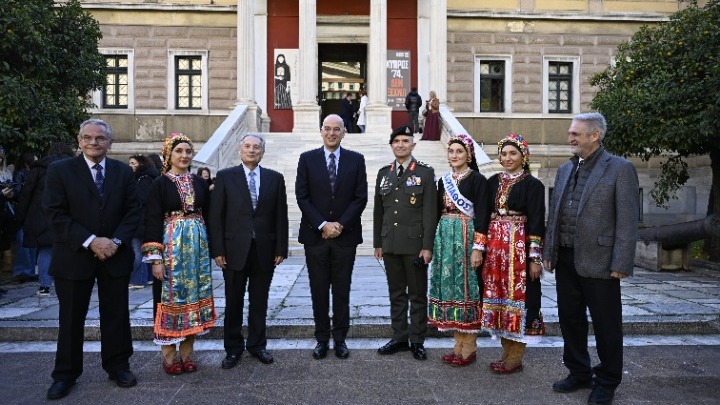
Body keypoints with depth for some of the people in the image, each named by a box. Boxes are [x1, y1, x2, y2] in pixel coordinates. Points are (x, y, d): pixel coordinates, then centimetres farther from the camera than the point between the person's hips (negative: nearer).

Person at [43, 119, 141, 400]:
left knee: (116, 314, 10)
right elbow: (56, 214, -9)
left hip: (115, 255, 2)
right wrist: (90, 241, -17)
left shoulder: (123, 171, 5)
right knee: (71, 317, 9)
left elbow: (133, 211, 2)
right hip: (74, 256, -1)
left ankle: (118, 366, 25)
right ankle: (65, 374, 24)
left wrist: (116, 241, -12)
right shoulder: (60, 170, -2)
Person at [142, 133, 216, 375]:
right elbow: (152, 221, -7)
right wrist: (155, 258, -13)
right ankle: (169, 354, 14)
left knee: (194, 294, 6)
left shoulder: (199, 183, 9)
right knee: (171, 296, 1)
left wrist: (210, 248, 7)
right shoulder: (160, 184, -2)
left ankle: (187, 352, 18)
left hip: (197, 246, 4)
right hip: (171, 246, -4)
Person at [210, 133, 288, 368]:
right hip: (235, 250, -1)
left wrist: (281, 249, 0)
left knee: (259, 302, 12)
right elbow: (216, 216, -1)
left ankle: (257, 345, 27)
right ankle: (233, 349, 24)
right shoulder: (225, 177, 1)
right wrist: (218, 250, -6)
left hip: (265, 250, 1)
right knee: (233, 302, 9)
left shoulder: (275, 178, 5)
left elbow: (281, 216, 4)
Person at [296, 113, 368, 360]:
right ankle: (322, 338, 20)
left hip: (345, 235, 0)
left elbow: (361, 197, -1)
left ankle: (340, 338, 21)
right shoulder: (307, 159, 3)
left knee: (342, 290, 8)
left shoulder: (356, 160, 4)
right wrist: (322, 225, -11)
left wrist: (340, 224, -10)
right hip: (315, 235, 0)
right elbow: (302, 197, -2)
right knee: (319, 290, 8)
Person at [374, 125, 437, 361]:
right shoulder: (384, 173, 10)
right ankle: (399, 338, 23)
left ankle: (417, 341, 17)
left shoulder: (425, 173, -2)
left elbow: (430, 212, -7)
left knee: (417, 295, 6)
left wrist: (427, 246, -12)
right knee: (396, 293, 12)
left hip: (415, 244, -4)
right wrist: (377, 243, 9)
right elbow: (378, 211, 12)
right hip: (390, 245, 4)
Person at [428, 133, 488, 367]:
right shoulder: (444, 181, 13)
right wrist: (434, 243, 11)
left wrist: (478, 248, -16)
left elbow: (480, 215, -10)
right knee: (449, 285, 8)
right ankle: (459, 344, 19)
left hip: (467, 238, -6)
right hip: (445, 238, 6)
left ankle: (469, 347, 10)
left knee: (466, 286, -1)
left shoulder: (477, 179, -5)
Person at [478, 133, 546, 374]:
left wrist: (535, 257, -11)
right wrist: (480, 248, 5)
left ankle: (515, 358, 11)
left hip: (519, 247, -5)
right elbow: (484, 216, 10)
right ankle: (507, 352, 22)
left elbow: (536, 222, -7)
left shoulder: (532, 185, -3)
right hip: (494, 247, 5)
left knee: (517, 295, -1)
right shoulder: (493, 182, 11)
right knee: (497, 295, 8)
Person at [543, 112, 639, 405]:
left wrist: (620, 265, -14)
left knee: (606, 325, 8)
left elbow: (628, 220, -11)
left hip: (598, 261, -6)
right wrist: (548, 252, 11)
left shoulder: (620, 169, -7)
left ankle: (607, 381, 25)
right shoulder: (565, 169, 12)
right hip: (565, 260, 6)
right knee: (570, 319, 15)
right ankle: (579, 373, 32)